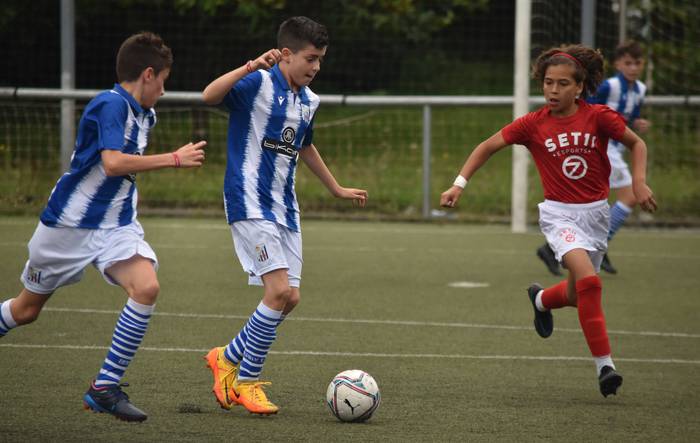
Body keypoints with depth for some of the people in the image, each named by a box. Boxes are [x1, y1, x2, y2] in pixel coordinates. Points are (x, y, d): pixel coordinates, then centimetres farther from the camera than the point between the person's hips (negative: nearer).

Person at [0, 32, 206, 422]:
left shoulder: (145, 115, 8)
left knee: (146, 287, -21)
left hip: (117, 226, 6)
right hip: (68, 224, -6)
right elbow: (112, 163, -33)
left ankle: (105, 388, -15)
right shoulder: (111, 105, -19)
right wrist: (175, 159, -27)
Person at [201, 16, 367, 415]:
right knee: (280, 290, -17)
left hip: (284, 208, 8)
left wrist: (338, 189, 39)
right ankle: (246, 382, -3)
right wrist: (250, 67, -40)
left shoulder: (308, 101, 13)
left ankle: (227, 358, 24)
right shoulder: (259, 84, -11)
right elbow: (210, 95, -30)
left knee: (289, 299, 5)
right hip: (250, 203, -8)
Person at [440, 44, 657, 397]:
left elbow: (637, 144, 6)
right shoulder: (534, 124, -7)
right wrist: (459, 184, -4)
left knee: (577, 295, 15)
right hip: (559, 213, -3)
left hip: (596, 212, 3)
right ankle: (604, 365, -23)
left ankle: (541, 299, 52)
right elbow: (487, 146, 3)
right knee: (586, 276, -27)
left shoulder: (598, 117, -8)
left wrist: (639, 182, -9)